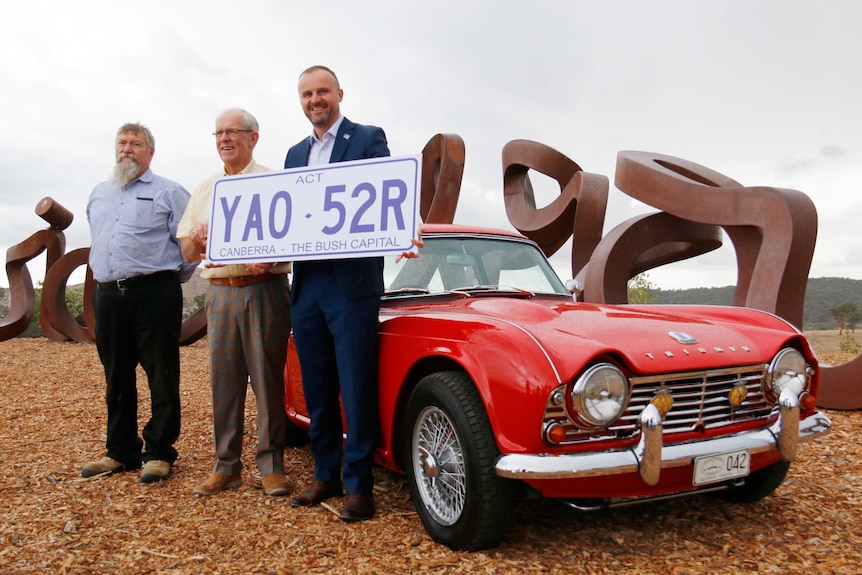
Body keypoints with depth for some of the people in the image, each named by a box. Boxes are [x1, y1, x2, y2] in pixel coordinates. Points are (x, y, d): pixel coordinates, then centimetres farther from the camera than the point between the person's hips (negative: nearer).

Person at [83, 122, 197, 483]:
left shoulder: (168, 192, 1)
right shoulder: (98, 194, 20)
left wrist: (174, 278, 2)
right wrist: (101, 273, 20)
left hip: (154, 294, -6)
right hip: (107, 295, 6)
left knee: (161, 377, -2)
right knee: (116, 379, 11)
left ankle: (159, 453, 8)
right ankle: (120, 451, 22)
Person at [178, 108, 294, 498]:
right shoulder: (204, 190, 19)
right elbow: (186, 250, 16)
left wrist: (269, 259, -23)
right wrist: (196, 243, -7)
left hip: (264, 290, -4)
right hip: (219, 293, 4)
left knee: (268, 379, -2)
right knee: (223, 380, 5)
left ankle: (271, 466, 7)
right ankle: (226, 466, 15)